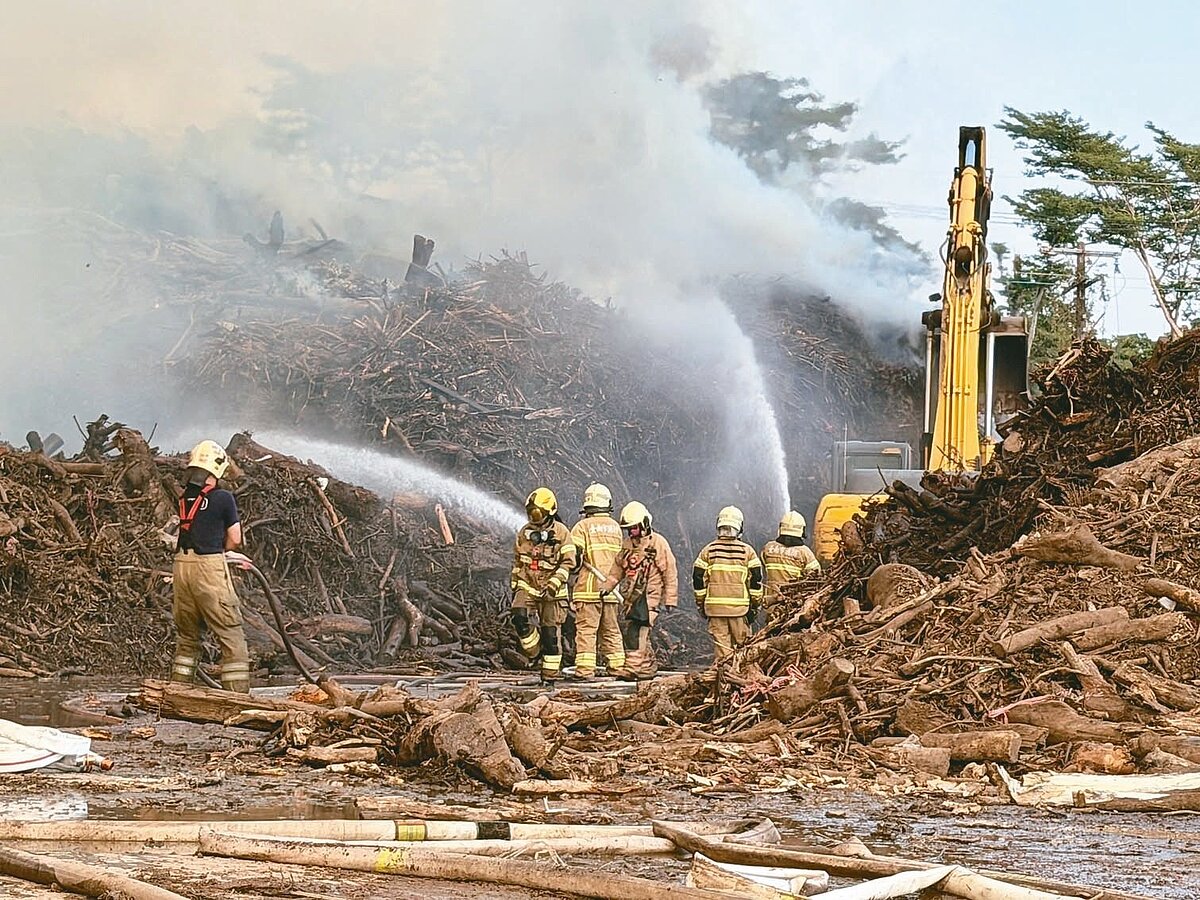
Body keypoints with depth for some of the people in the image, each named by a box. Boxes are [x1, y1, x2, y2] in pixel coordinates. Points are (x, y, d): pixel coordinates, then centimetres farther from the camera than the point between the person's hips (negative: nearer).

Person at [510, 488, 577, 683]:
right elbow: (517, 562, 19)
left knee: (550, 632, -1)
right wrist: (514, 587, 18)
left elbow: (568, 562, -9)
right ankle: (535, 650, 0)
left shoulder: (561, 532, -6)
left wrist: (554, 584, -19)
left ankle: (550, 674, 7)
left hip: (551, 591, -4)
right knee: (519, 617, -22)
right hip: (527, 586, 4)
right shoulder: (524, 532, 9)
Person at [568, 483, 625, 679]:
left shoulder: (583, 526, -7)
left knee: (586, 630, -5)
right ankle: (618, 667, 12)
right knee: (612, 631, 11)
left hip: (588, 588, -5)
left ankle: (585, 669, -11)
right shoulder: (615, 527, 10)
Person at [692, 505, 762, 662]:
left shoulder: (708, 551, 3)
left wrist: (701, 603, 13)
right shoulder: (747, 551, 0)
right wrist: (754, 605, 8)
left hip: (715, 607, 1)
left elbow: (698, 579, 4)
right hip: (740, 607, -1)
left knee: (720, 644, 3)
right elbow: (756, 579, -1)